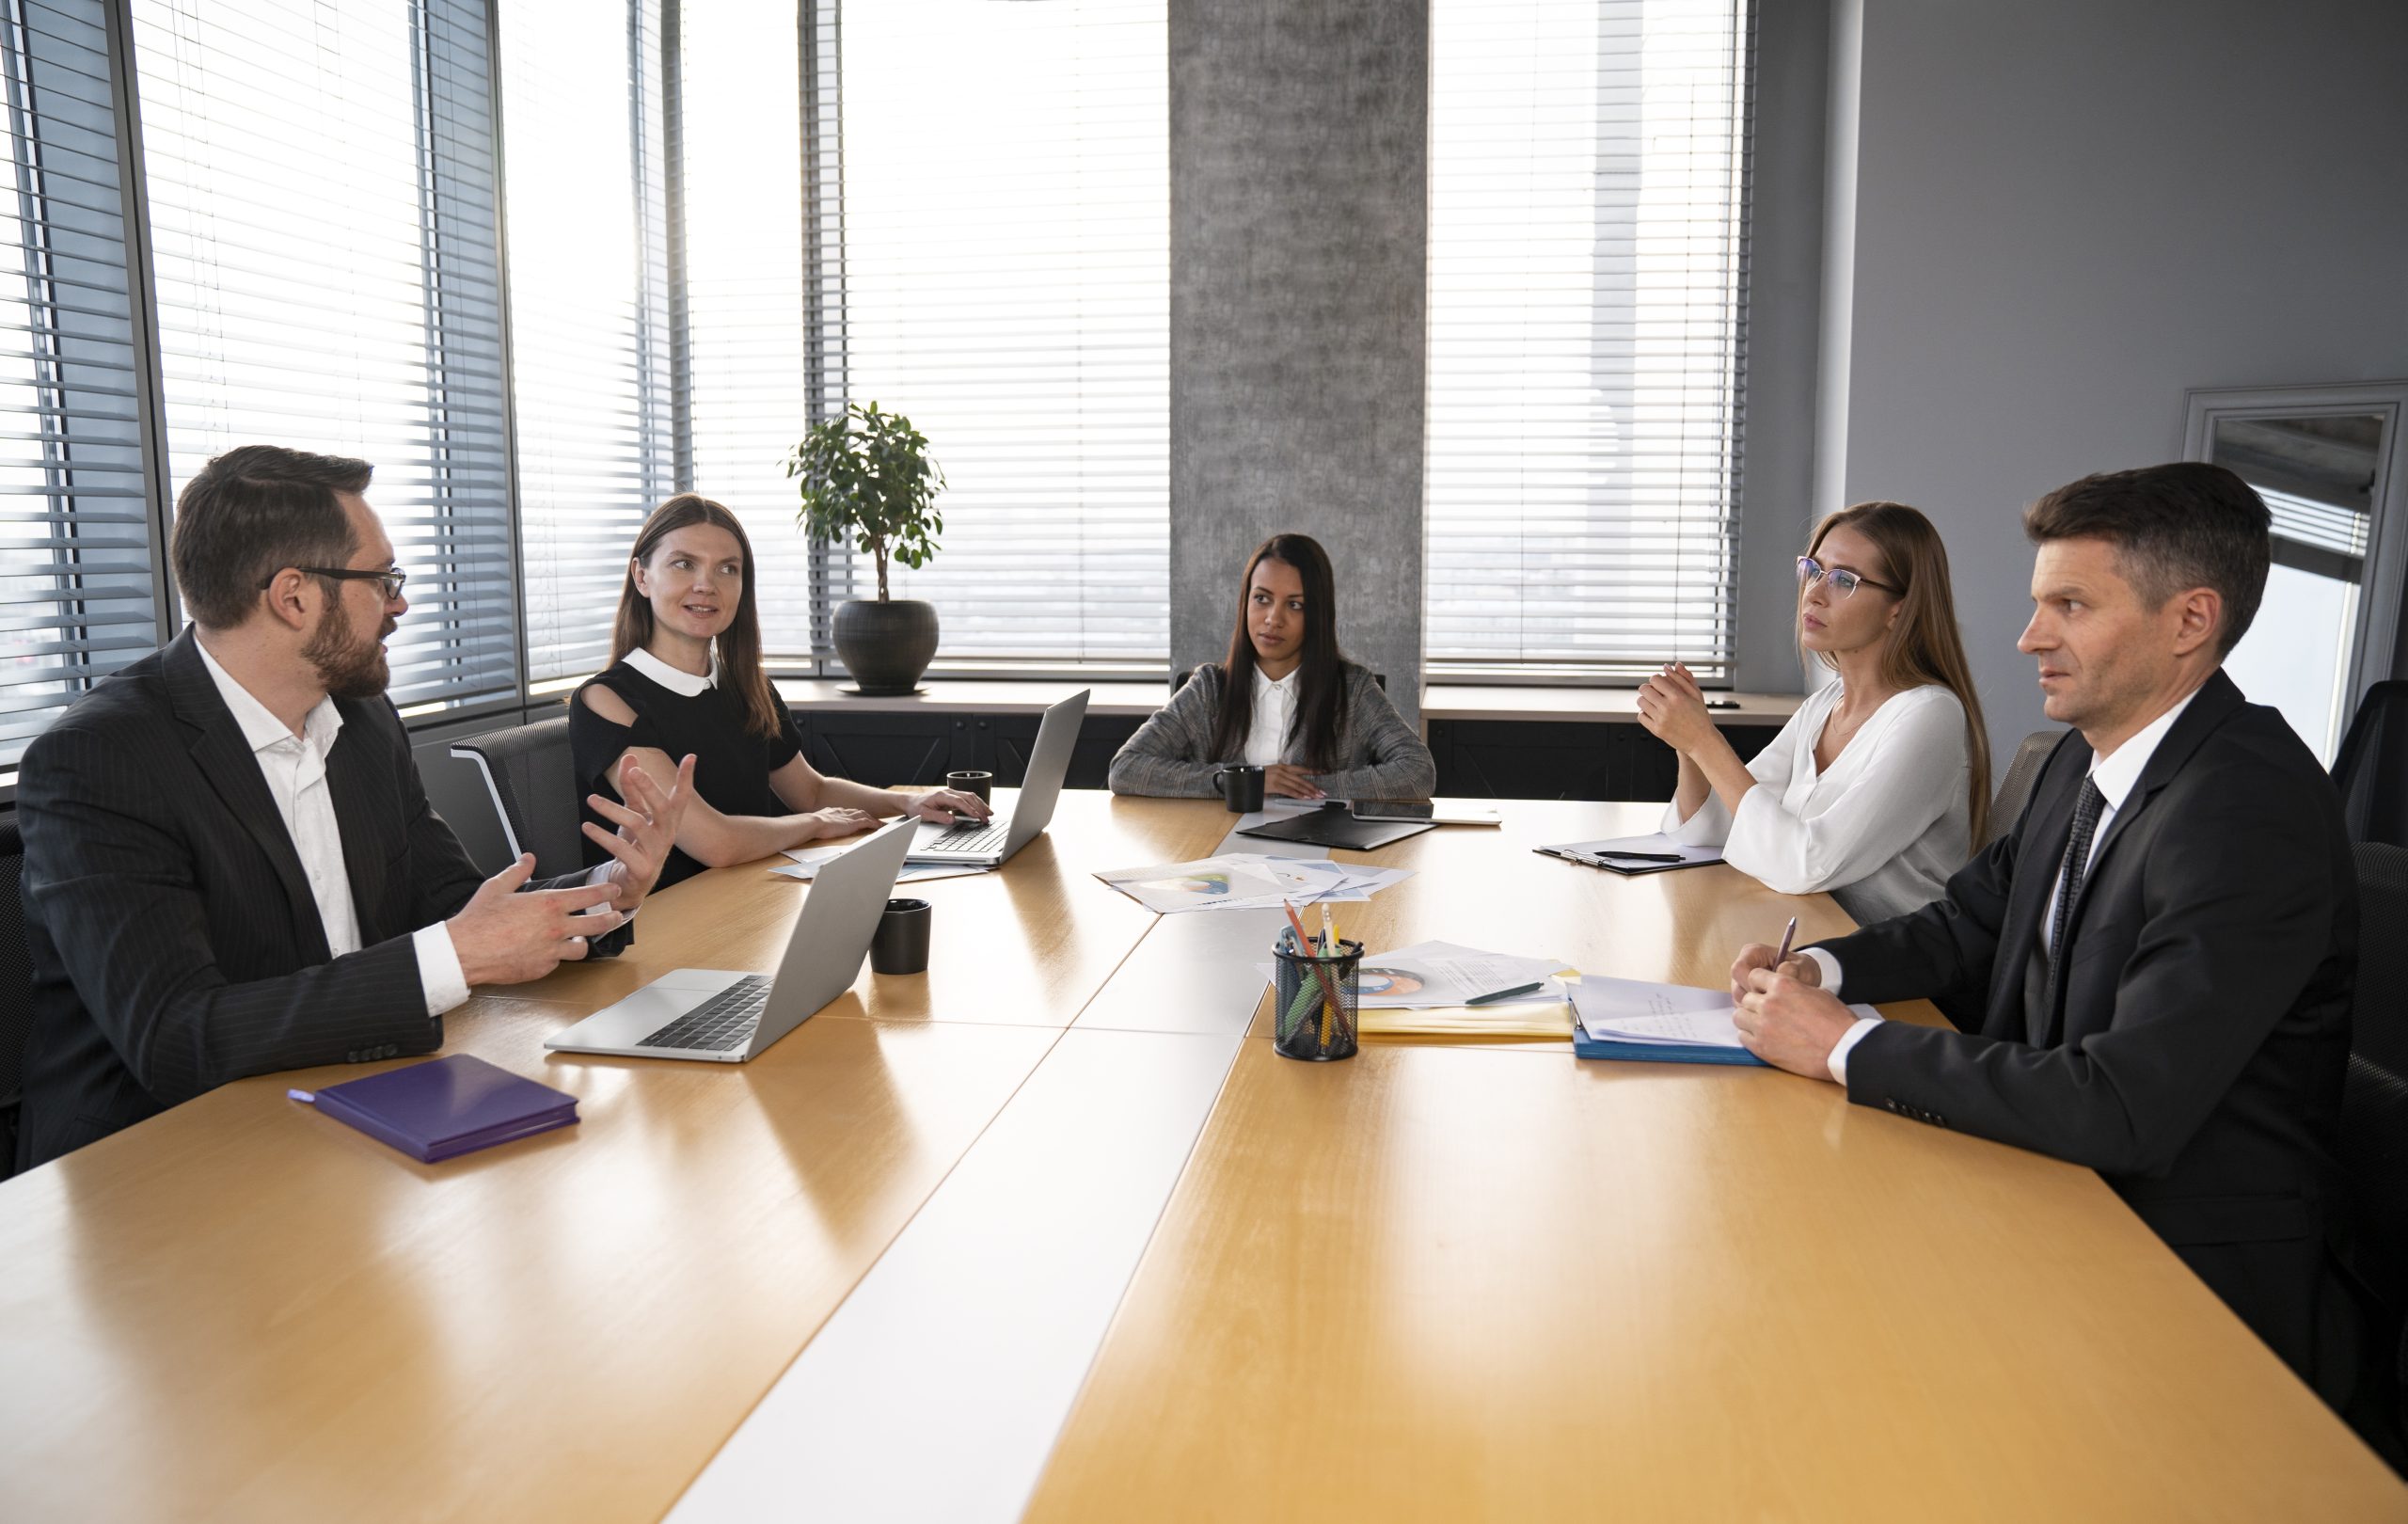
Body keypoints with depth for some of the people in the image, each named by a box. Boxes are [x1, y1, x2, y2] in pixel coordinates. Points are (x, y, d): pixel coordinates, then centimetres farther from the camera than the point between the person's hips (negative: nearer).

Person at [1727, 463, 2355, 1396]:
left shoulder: (2253, 813, -25)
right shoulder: (2085, 759, 4)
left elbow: (2123, 1111, -31)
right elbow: (1972, 924, 16)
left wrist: (1845, 1048, -24)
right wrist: (1823, 969, -5)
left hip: (2187, 1262, -7)